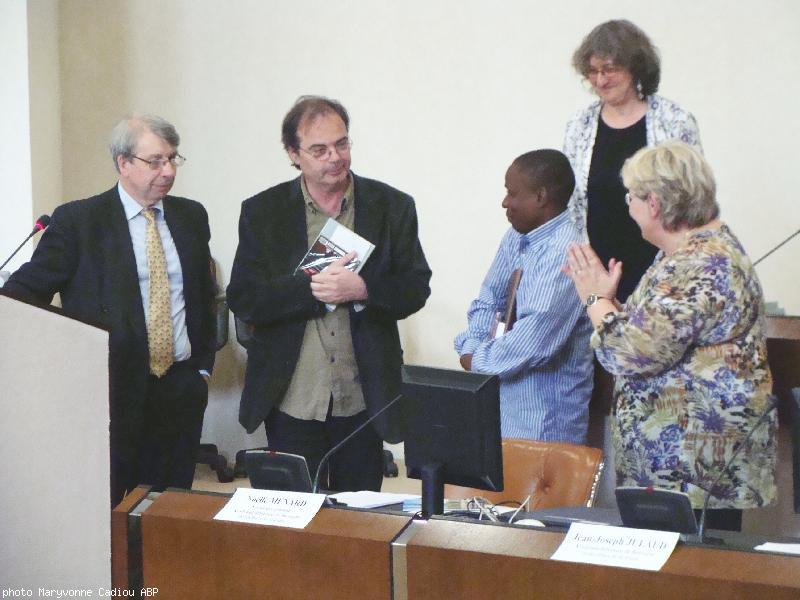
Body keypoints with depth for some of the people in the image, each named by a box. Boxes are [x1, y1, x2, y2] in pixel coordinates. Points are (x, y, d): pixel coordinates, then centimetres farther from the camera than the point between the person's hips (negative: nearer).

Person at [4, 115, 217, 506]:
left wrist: (203, 366, 14)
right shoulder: (78, 221, -4)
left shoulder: (191, 217, 11)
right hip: (112, 391, -4)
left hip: (181, 388, 4)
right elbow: (27, 289, -4)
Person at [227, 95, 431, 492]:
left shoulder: (392, 207, 3)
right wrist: (311, 289, -18)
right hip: (292, 402, -1)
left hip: (364, 402, 1)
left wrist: (362, 289, -18)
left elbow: (416, 288, 2)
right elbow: (242, 299, -4)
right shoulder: (263, 213, 2)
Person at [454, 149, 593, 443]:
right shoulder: (516, 237, 7)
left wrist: (478, 361, -13)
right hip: (506, 396, 8)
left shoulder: (563, 254, -21)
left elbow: (535, 340, -28)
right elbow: (488, 301, 15)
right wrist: (470, 348, -3)